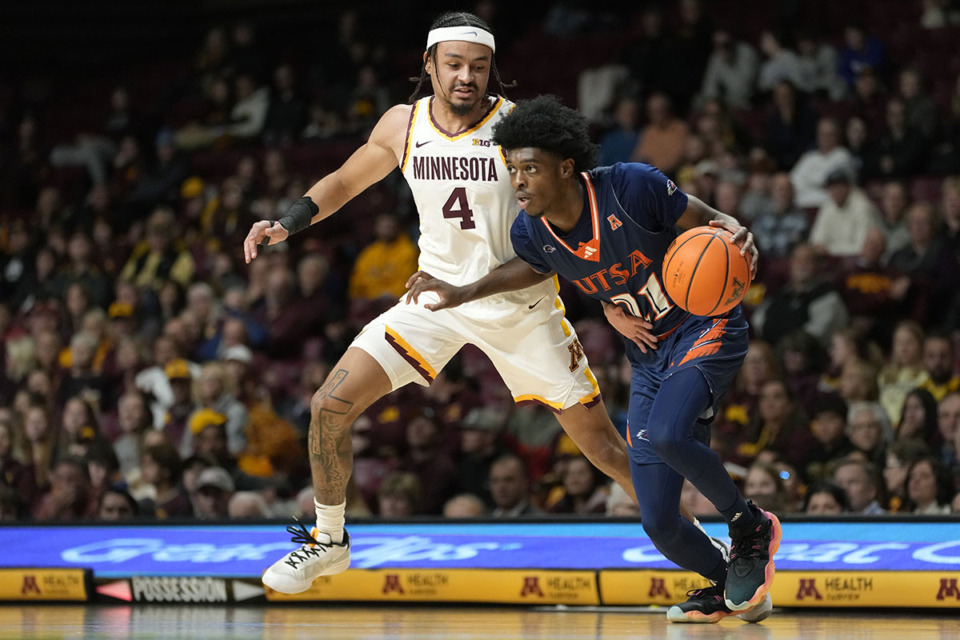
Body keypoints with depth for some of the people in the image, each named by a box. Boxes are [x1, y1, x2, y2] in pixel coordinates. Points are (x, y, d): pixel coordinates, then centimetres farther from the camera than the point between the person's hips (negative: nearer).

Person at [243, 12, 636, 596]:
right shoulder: (404, 125, -4)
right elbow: (344, 183, 13)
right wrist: (287, 224, -3)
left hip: (520, 306, -3)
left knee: (602, 442, -3)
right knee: (331, 407, -7)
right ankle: (329, 542, 14)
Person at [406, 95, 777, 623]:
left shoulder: (631, 187, -23)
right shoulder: (529, 232, -10)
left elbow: (707, 220, -10)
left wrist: (735, 234, -33)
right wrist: (462, 294, 8)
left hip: (706, 326, -5)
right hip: (648, 357, 5)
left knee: (666, 434, -35)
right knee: (659, 523, -2)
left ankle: (750, 527, -8)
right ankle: (723, 585, 30)